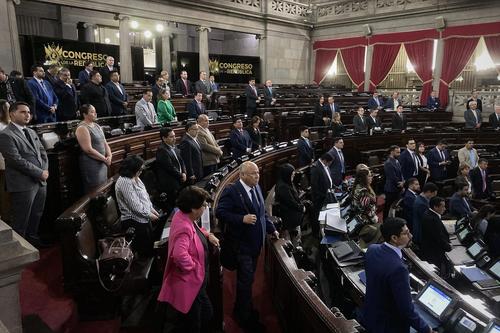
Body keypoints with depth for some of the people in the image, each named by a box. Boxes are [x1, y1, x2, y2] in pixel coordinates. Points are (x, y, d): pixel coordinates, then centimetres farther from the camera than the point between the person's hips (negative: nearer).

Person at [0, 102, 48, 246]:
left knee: (37, 216, 19)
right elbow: (17, 160, -18)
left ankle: (33, 238, 34)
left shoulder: (31, 132, 16)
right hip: (23, 185, -8)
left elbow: (42, 152, 17)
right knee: (21, 221, 5)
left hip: (41, 182, 8)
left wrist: (45, 170, 0)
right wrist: (40, 173, -15)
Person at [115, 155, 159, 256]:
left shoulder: (135, 178, 8)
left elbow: (145, 196, 16)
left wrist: (152, 209, 8)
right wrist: (149, 214, -13)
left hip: (144, 217, 10)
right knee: (146, 251, -1)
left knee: (151, 244, 15)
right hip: (134, 221, -9)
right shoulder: (124, 182, -21)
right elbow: (135, 205, -23)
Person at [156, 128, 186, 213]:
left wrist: (184, 173, -1)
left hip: (179, 181, 8)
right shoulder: (161, 150, -16)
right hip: (170, 184, -8)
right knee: (172, 206, -2)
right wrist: (181, 176, -8)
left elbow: (181, 161, 16)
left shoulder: (174, 147, 12)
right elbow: (170, 167, -19)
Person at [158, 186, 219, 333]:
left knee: (206, 315, 26)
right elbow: (180, 255, -45)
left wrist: (207, 234, 8)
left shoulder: (185, 217, -1)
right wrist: (193, 266, -27)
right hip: (187, 287, -10)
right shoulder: (184, 227, -32)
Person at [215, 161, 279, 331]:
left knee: (248, 278, 21)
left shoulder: (257, 188, 4)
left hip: (256, 243, 7)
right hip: (242, 244, -7)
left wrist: (272, 229, 8)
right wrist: (242, 219, -28)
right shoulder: (231, 191, -19)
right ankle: (245, 317, 23)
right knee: (245, 280, 3)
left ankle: (242, 308, 41)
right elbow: (220, 212, -21)